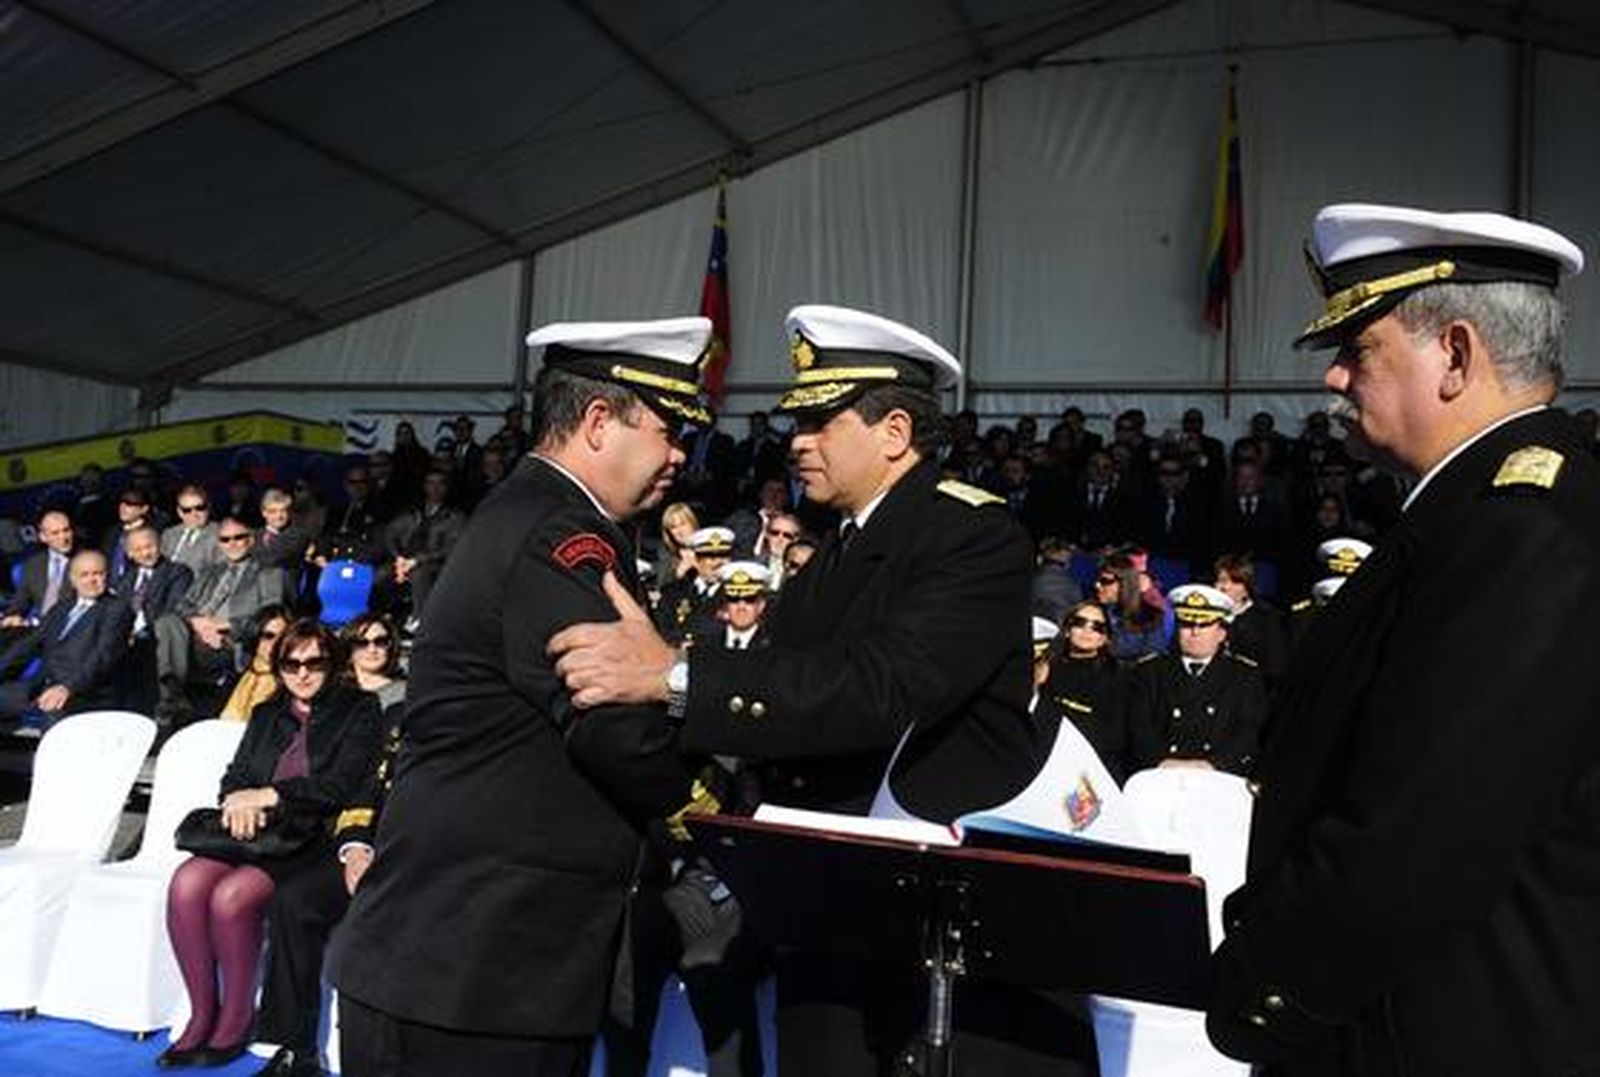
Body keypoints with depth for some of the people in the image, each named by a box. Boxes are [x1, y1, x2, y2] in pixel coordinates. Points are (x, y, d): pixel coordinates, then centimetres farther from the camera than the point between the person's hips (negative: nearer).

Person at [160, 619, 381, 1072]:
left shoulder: (358, 711, 3)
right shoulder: (266, 714, 22)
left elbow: (340, 785, -9)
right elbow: (234, 778, 14)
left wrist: (267, 796, -12)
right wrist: (242, 805, -9)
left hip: (317, 841, -5)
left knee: (232, 895, -28)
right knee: (187, 884, -22)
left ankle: (235, 1024, -10)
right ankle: (201, 1017, -10)